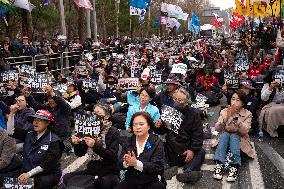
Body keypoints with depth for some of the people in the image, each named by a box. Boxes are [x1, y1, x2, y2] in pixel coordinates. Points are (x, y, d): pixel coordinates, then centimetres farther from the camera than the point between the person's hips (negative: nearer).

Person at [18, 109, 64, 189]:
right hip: (27, 172, 6)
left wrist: (29, 174, -24)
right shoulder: (29, 135, 7)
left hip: (48, 175, -6)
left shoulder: (53, 140, -12)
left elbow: (47, 164, -18)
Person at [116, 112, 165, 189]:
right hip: (130, 181, 3)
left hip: (150, 182, -2)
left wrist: (136, 163, -28)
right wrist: (126, 163, -22)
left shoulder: (157, 142, -6)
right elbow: (120, 163, 2)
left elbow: (158, 167, -16)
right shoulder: (129, 141, 5)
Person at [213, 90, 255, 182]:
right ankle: (219, 164, -39)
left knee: (233, 136, -31)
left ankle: (234, 166, -42)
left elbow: (245, 131, -20)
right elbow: (217, 129, -12)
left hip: (239, 140, -1)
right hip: (224, 140, 1)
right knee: (225, 134, -29)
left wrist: (236, 118, -33)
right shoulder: (224, 111, -3)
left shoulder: (247, 114, -6)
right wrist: (226, 117, -28)